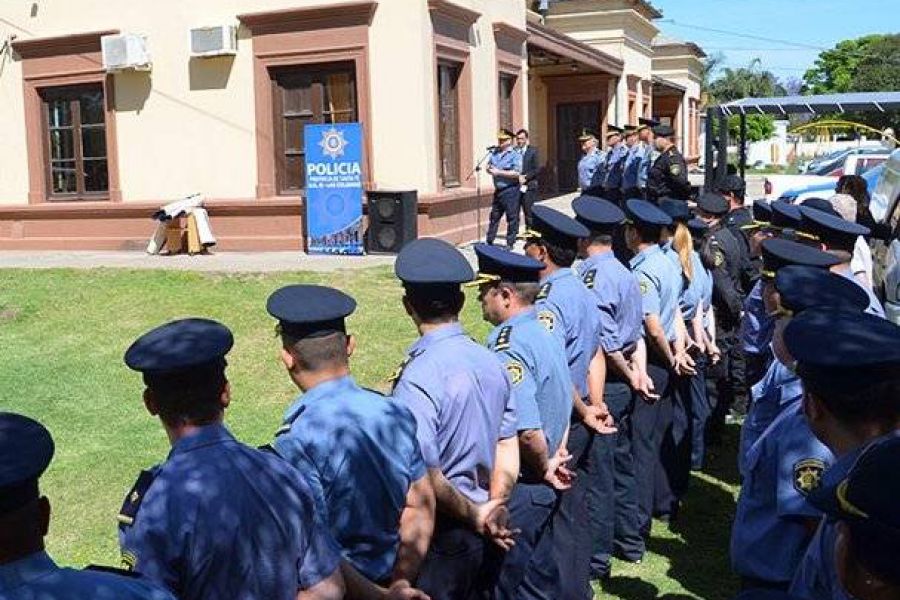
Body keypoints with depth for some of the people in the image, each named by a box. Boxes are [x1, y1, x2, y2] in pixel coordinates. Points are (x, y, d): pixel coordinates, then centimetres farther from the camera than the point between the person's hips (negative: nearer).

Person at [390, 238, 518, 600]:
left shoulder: (418, 377, -23)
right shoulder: (490, 362, 0)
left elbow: (426, 478, -25)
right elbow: (508, 449, 4)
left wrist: (474, 515, -12)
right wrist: (493, 508, 2)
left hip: (440, 534, -7)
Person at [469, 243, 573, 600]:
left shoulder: (508, 347, -23)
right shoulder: (544, 332, 6)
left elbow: (527, 430, -28)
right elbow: (562, 397, 17)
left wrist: (544, 467, -11)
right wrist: (556, 455, 14)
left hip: (520, 487, -9)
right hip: (545, 487, 9)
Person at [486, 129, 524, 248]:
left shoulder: (515, 155, -9)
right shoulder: (495, 152, 11)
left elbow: (517, 173, -18)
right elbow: (488, 165, 21)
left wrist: (499, 172, -18)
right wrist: (490, 169, -4)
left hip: (510, 190, -7)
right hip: (498, 190, 7)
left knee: (512, 218, 1)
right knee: (494, 216, 13)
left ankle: (510, 243, 8)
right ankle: (489, 241, 21)